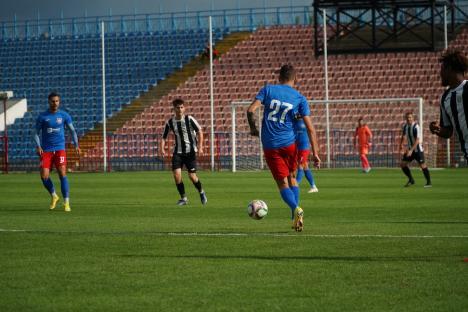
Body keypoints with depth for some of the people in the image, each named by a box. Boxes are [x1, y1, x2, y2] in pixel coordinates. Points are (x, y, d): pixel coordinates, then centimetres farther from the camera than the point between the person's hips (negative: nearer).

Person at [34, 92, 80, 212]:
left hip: (60, 149, -1)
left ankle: (66, 203, -8)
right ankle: (54, 196, 20)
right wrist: (38, 146, -12)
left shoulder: (64, 115, 3)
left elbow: (72, 130, 12)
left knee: (62, 174, -14)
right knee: (44, 176, -8)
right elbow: (37, 133, 5)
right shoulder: (42, 116, 1)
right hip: (46, 150, 1)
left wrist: (76, 145, 2)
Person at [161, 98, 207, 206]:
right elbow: (164, 137, 8)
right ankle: (183, 198, 4)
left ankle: (201, 192, 24)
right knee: (176, 174, -13)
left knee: (192, 176, -6)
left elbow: (199, 132, -4)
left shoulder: (189, 119, -8)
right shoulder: (170, 122, 0)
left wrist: (200, 146, -14)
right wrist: (162, 149, -8)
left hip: (190, 151, -3)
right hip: (178, 152, 3)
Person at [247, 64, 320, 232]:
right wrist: (315, 153, -2)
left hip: (270, 145, -1)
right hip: (289, 143, 1)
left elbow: (251, 110, -9)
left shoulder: (268, 90, 2)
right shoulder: (300, 98, 1)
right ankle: (295, 218, 11)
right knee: (291, 178, 20)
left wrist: (253, 128, 9)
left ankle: (295, 209, -22)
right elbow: (310, 128, -4)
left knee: (282, 182, 4)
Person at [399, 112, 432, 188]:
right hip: (410, 149, 7)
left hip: (418, 149, -7)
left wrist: (411, 150, -30)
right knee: (403, 164, 2)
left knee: (422, 165, -12)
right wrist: (401, 145, 6)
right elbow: (403, 136, 20)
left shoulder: (416, 127, -20)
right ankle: (411, 180, 16)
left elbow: (417, 140, -25)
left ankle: (429, 182, -2)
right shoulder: (405, 126, 2)